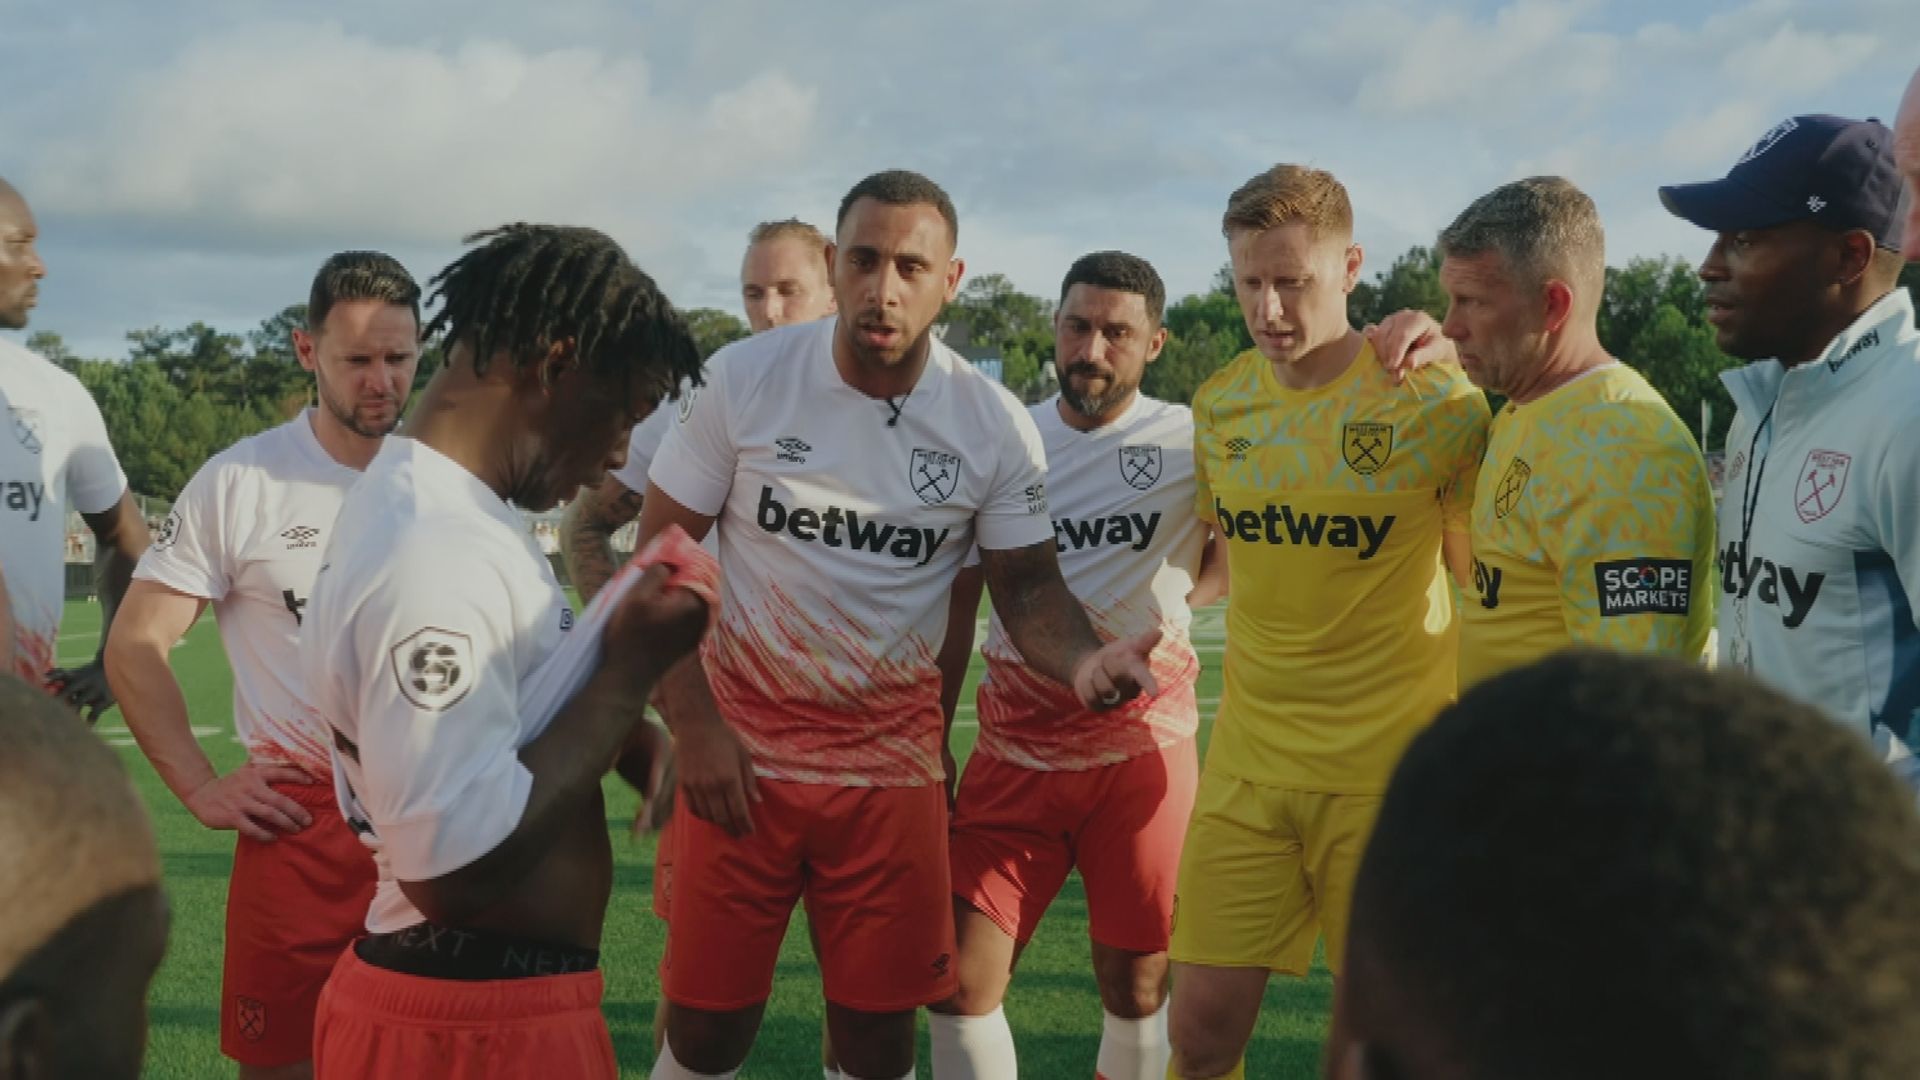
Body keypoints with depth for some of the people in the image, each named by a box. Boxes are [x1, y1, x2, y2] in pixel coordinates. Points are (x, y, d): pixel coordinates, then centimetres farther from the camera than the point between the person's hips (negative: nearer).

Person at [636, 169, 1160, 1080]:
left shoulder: (995, 426, -5)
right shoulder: (743, 380, -7)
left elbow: (1027, 586, 2)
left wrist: (1081, 660, -21)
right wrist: (693, 726, -9)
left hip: (891, 763, 1)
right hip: (740, 749, -1)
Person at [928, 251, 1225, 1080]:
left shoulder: (1191, 442, -3)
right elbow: (955, 602, 8)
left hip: (1142, 748, -2)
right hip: (1015, 748, 2)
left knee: (1135, 986, 7)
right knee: (961, 979, -5)